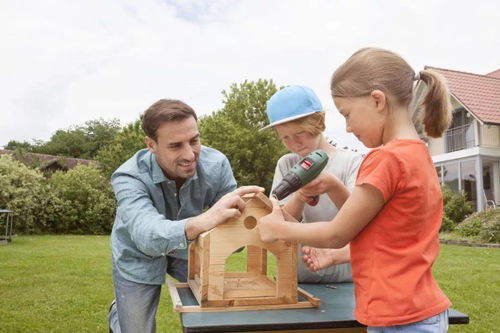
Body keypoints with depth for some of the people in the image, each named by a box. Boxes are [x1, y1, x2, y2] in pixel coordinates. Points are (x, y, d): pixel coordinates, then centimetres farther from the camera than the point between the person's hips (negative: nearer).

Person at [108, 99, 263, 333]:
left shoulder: (216, 165, -25)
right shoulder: (129, 178, -33)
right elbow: (147, 235, -50)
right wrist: (199, 223, -70)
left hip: (188, 249, 3)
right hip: (139, 258, -2)